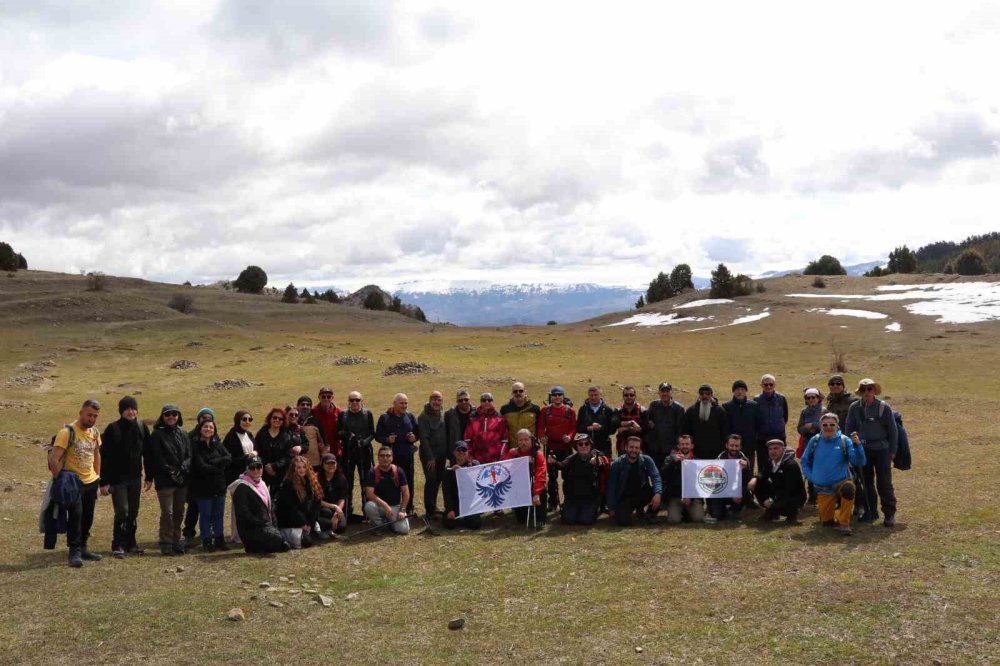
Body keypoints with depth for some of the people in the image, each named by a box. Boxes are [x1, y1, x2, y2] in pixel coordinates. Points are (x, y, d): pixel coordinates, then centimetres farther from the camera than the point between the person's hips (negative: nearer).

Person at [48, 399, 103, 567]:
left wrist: (97, 475, 16)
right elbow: (53, 459, -19)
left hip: (91, 482, 7)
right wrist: (60, 480, -19)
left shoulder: (95, 432, 6)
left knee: (88, 517, 11)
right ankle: (74, 552, -6)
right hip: (73, 482, -7)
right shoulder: (67, 432, -16)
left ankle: (83, 548, 24)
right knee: (75, 515, -14)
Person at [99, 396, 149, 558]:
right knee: (122, 512, -8)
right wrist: (104, 482, -12)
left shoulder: (142, 428, 2)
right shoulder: (113, 429, -10)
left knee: (133, 512, 10)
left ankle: (130, 543, 21)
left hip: (135, 478, 4)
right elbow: (104, 456, -9)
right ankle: (118, 545, 3)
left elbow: (147, 452, 8)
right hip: (118, 478, -4)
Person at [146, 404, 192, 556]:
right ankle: (166, 544, 2)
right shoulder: (157, 435, -2)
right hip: (164, 480, -4)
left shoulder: (183, 435, 11)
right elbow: (157, 458, -7)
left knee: (179, 512, 9)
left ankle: (177, 541, 19)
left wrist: (182, 469, -10)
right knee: (167, 512, -6)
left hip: (182, 479, 5)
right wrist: (171, 471, -13)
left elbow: (189, 455, 7)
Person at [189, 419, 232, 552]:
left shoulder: (217, 444, 8)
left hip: (219, 486, 5)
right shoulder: (195, 445, -7)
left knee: (218, 514, 11)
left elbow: (229, 458, -5)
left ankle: (219, 539, 21)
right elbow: (201, 466, -16)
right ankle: (207, 542, 14)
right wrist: (219, 466, -10)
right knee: (205, 515, 4)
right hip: (203, 486, -4)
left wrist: (212, 462, -17)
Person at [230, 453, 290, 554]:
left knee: (285, 546, -7)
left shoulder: (262, 484, 17)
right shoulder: (242, 487, -9)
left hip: (267, 525, 8)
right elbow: (244, 513, -16)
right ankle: (253, 546, -4)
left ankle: (258, 544, 9)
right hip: (251, 528, -8)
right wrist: (261, 523, -17)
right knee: (278, 540, -25)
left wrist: (273, 525, 6)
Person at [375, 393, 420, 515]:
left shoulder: (410, 417, 10)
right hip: (390, 455, -2)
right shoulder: (385, 418, 1)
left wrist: (415, 437, -7)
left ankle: (409, 508, 17)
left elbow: (418, 432, 15)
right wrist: (386, 439, -18)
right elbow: (377, 436, 1)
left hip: (407, 455, 3)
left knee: (408, 482, 6)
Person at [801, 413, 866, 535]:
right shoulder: (815, 441, -1)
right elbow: (805, 461, 12)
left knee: (848, 489, -39)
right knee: (827, 521, 8)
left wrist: (857, 445, -30)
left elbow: (859, 463, -16)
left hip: (842, 482, -3)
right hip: (823, 488, 3)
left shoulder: (844, 441, -8)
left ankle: (844, 523, -21)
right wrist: (811, 477, -1)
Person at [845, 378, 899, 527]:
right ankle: (870, 513, 19)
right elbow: (848, 429, 9)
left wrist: (892, 451, -1)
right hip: (863, 450, 3)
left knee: (884, 483, -4)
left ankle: (889, 514, 2)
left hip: (882, 449, -3)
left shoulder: (884, 408, -3)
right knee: (867, 482, 9)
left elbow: (892, 430, 1)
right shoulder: (855, 408, 2)